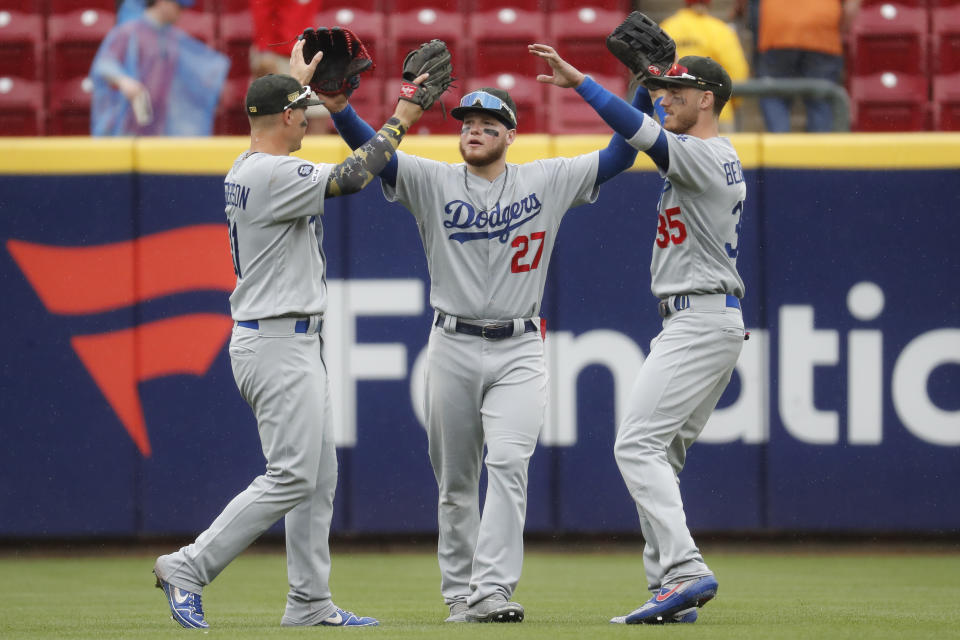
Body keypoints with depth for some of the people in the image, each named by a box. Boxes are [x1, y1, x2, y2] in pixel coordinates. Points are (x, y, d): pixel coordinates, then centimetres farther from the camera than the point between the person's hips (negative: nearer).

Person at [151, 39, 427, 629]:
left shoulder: (246, 169, 12)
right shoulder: (273, 175, -18)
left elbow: (279, 123, 35)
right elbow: (351, 177, -23)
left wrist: (298, 80, 46)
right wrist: (399, 122, -12)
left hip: (293, 343, 11)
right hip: (278, 343, -11)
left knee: (319, 476, 11)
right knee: (292, 477, -12)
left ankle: (310, 603, 12)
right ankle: (188, 569, -11)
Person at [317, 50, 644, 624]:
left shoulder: (547, 182, 6)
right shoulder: (433, 182, 3)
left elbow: (619, 156, 5)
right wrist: (339, 108, -28)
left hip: (519, 351, -1)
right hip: (453, 348, 1)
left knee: (509, 463, -18)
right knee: (455, 480, 6)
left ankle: (493, 590, -23)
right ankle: (460, 595, 16)